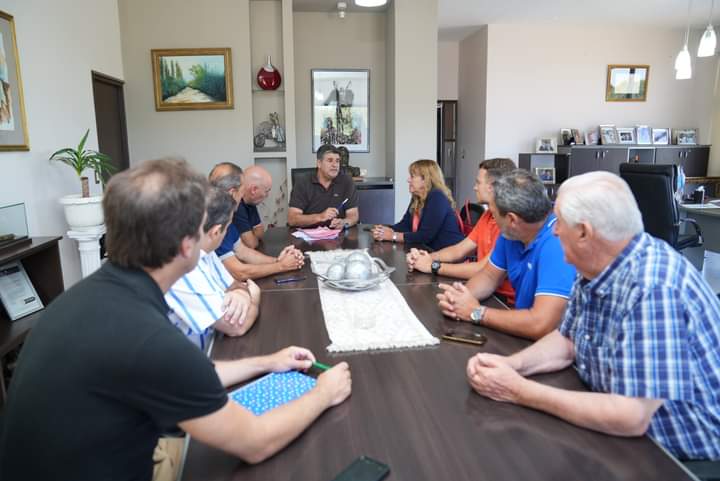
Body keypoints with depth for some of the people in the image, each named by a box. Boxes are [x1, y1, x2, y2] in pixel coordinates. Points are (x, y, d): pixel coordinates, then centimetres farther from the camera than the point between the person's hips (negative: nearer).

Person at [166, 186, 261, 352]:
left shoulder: (203, 249, 0)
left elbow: (234, 286, 11)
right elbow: (236, 326, -26)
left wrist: (241, 295, -12)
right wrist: (254, 297, -7)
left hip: (214, 346, 8)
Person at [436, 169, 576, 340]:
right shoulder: (511, 234, -2)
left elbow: (541, 325, -33)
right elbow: (489, 276, 10)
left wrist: (475, 312, -21)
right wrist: (458, 296, -10)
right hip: (522, 335, 6)